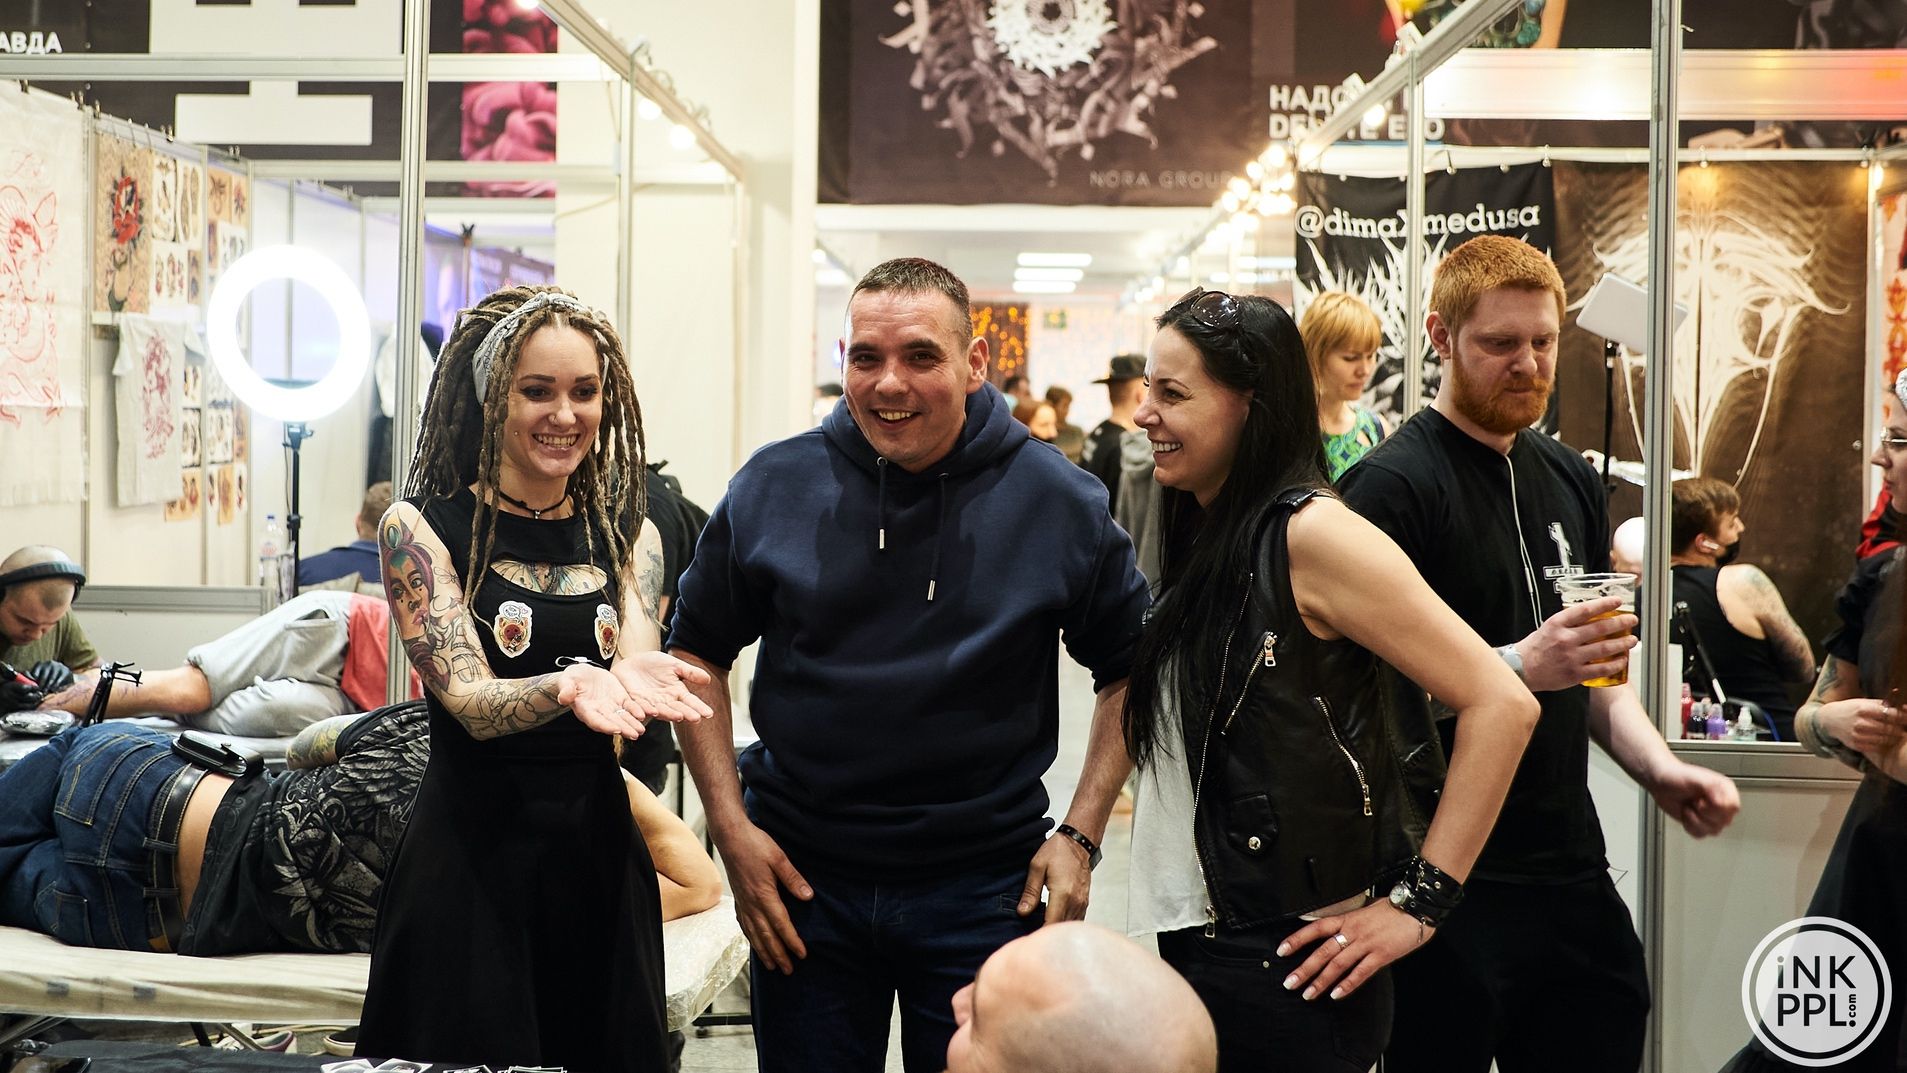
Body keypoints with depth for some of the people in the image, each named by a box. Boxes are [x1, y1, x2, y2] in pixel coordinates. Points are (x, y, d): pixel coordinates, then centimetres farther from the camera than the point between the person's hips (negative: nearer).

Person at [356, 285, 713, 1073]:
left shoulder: (627, 535, 8)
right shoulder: (421, 527, -4)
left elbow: (637, 671, -5)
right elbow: (469, 699, -13)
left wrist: (634, 681, -30)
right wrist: (568, 685, -34)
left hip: (598, 845, 4)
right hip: (472, 852, -3)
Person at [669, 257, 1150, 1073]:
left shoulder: (1058, 502, -5)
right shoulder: (773, 488, -3)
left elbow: (1128, 669, 6)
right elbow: (698, 651, 7)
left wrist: (1081, 834, -1)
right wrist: (730, 826, 0)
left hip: (985, 888, -1)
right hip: (801, 882, 1)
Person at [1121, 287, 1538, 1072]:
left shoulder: (1310, 535, -15)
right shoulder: (1202, 541, 10)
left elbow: (1501, 704, -20)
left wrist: (1418, 903, -18)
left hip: (1288, 964, -8)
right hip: (1194, 944, 8)